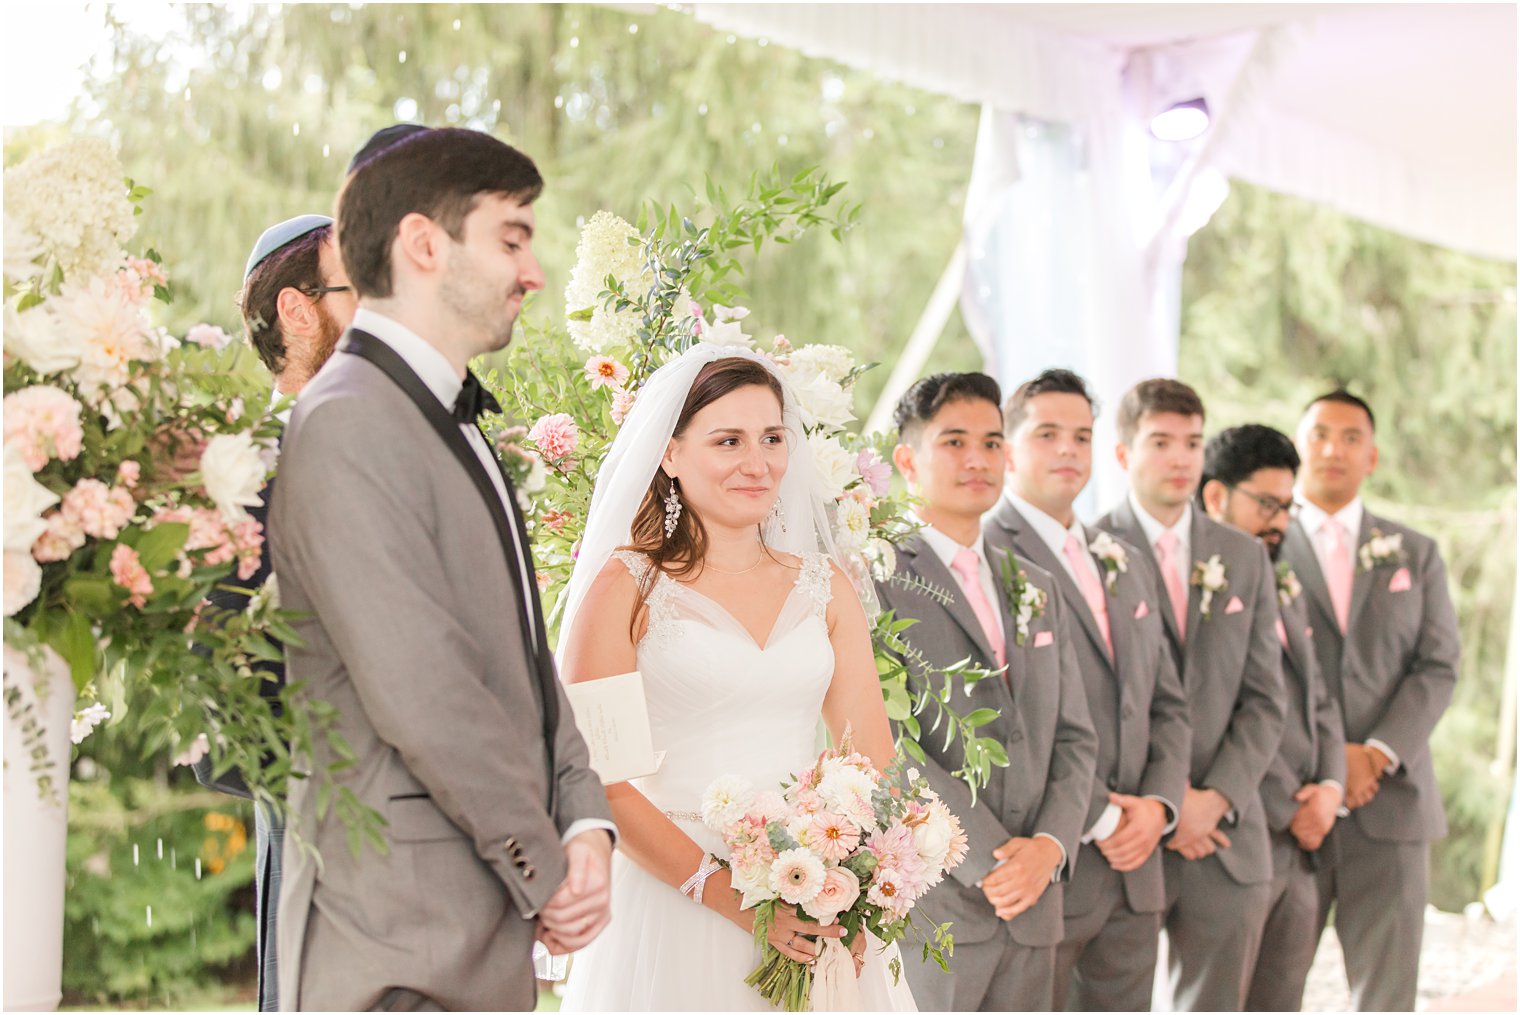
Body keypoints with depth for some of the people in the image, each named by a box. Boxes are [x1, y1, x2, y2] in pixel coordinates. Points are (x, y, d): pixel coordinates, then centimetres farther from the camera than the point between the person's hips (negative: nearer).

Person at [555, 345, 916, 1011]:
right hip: (673, 913, -4)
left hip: (817, 921, 4)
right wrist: (734, 899, -18)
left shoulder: (825, 587, 9)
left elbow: (875, 764, 6)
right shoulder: (626, 587, -3)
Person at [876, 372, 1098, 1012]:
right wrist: (988, 859, -15)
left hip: (1031, 909, 6)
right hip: (927, 905, -6)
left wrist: (1050, 845, -4)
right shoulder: (876, 581, -4)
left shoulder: (1038, 591, 19)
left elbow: (1073, 738, 14)